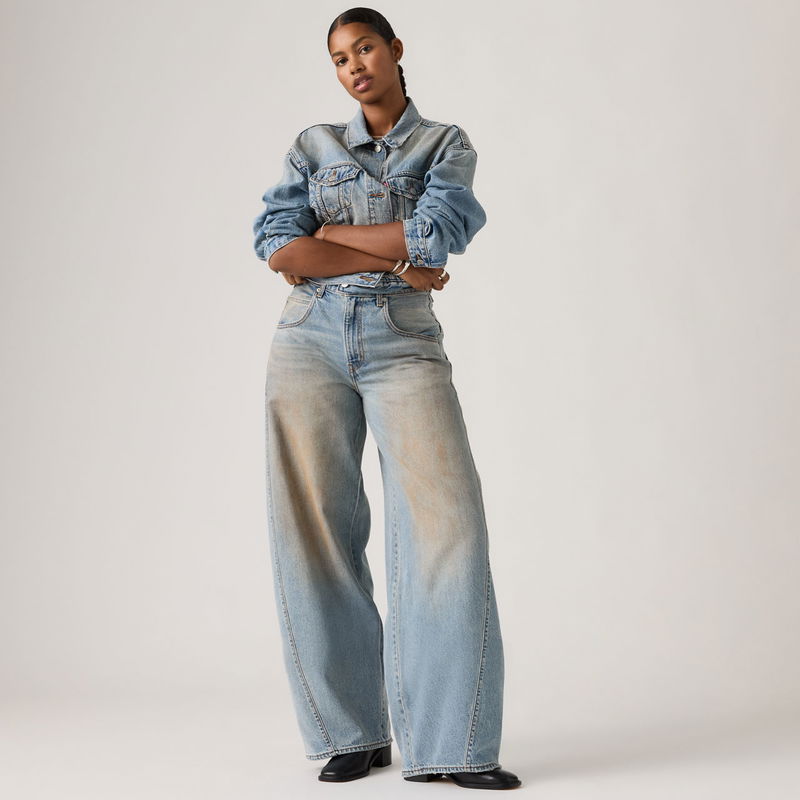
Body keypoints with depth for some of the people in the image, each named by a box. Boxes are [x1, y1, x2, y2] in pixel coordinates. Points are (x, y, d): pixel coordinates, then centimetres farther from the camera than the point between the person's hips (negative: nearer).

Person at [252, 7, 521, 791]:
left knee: (444, 520, -16)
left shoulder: (447, 145, 11)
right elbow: (277, 248, -3)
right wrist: (397, 262, -7)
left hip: (404, 346, -1)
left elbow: (435, 238, -9)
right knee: (314, 531, -4)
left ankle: (449, 743, -11)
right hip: (311, 342, 2)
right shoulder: (312, 146, 14)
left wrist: (324, 232, -2)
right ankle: (352, 731, 6)